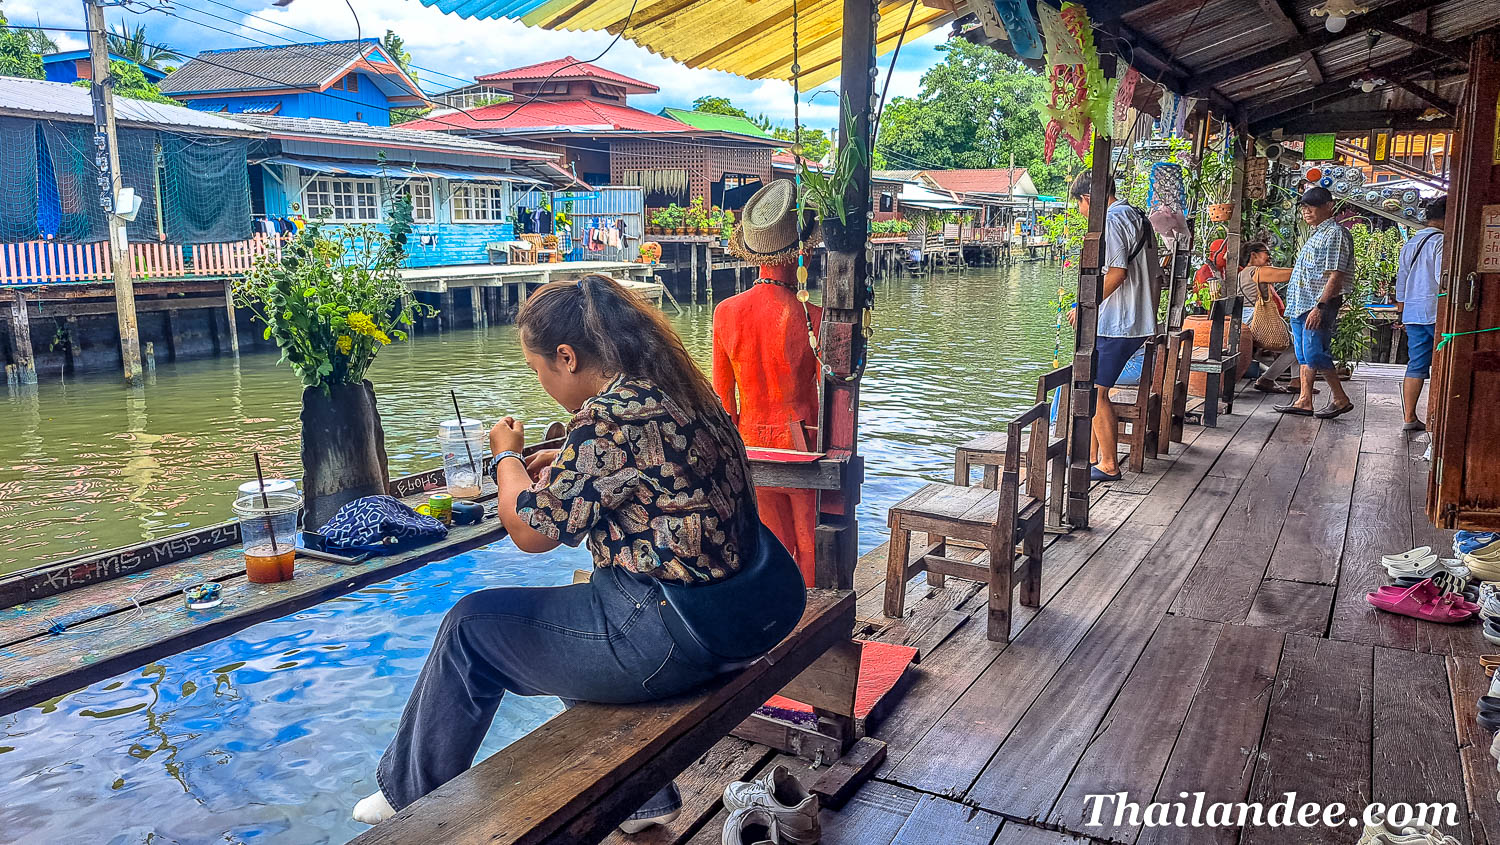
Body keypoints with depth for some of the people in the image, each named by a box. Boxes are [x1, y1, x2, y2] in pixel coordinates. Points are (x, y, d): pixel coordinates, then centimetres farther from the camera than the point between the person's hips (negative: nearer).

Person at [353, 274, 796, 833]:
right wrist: (562, 469, 17)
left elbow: (531, 530, -14)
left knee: (471, 624, 8)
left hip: (661, 639, -9)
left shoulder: (610, 417, -22)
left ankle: (412, 798, 31)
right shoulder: (678, 390, 6)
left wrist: (507, 456, 4)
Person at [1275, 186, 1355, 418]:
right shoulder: (1317, 234, 19)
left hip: (1318, 305, -10)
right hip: (1301, 304, 10)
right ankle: (1304, 401, 15)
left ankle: (1341, 399, 1)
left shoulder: (1335, 234, -11)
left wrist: (1320, 306, -25)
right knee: (1303, 355, 10)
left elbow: (1335, 275, -19)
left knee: (1315, 354, -10)